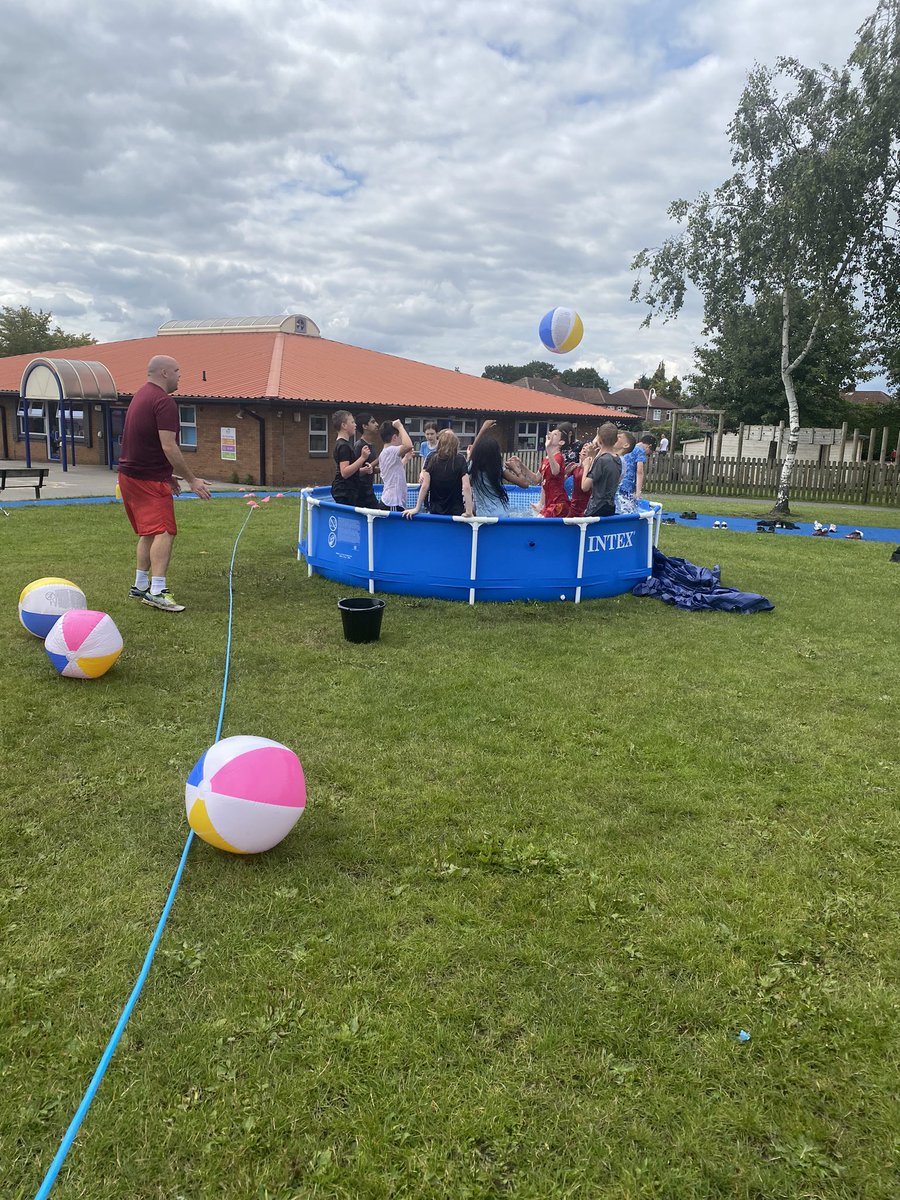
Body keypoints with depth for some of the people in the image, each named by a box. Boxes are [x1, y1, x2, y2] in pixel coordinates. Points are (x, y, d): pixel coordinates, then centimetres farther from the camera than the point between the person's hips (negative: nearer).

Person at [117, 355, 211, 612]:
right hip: (150, 480, -10)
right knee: (164, 532, -14)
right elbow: (169, 447, -21)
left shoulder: (140, 396, 17)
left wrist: (167, 475, 26)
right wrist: (192, 479, -16)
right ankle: (157, 591, -23)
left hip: (129, 475, 10)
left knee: (148, 533, 18)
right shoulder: (164, 402, -15)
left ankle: (140, 586, 24)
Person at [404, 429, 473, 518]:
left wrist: (417, 509, -1)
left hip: (435, 511, 2)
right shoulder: (460, 459, -7)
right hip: (456, 512, -1)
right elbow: (466, 487, -15)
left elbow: (424, 486, -7)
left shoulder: (432, 458, -4)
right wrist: (469, 511, -13)